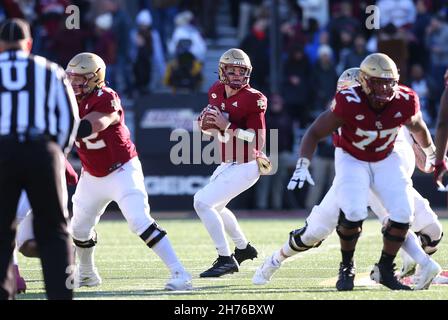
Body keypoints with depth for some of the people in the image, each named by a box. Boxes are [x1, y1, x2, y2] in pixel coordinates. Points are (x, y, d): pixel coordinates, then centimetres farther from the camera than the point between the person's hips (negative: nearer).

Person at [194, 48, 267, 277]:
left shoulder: (251, 99, -21)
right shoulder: (216, 92, 2)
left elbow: (258, 142, -23)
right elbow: (215, 128, 16)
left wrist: (228, 126, -28)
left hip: (245, 167, -9)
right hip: (228, 164, 9)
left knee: (203, 202, -16)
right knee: (213, 205, 27)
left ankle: (226, 260, -11)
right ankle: (243, 248, 45)